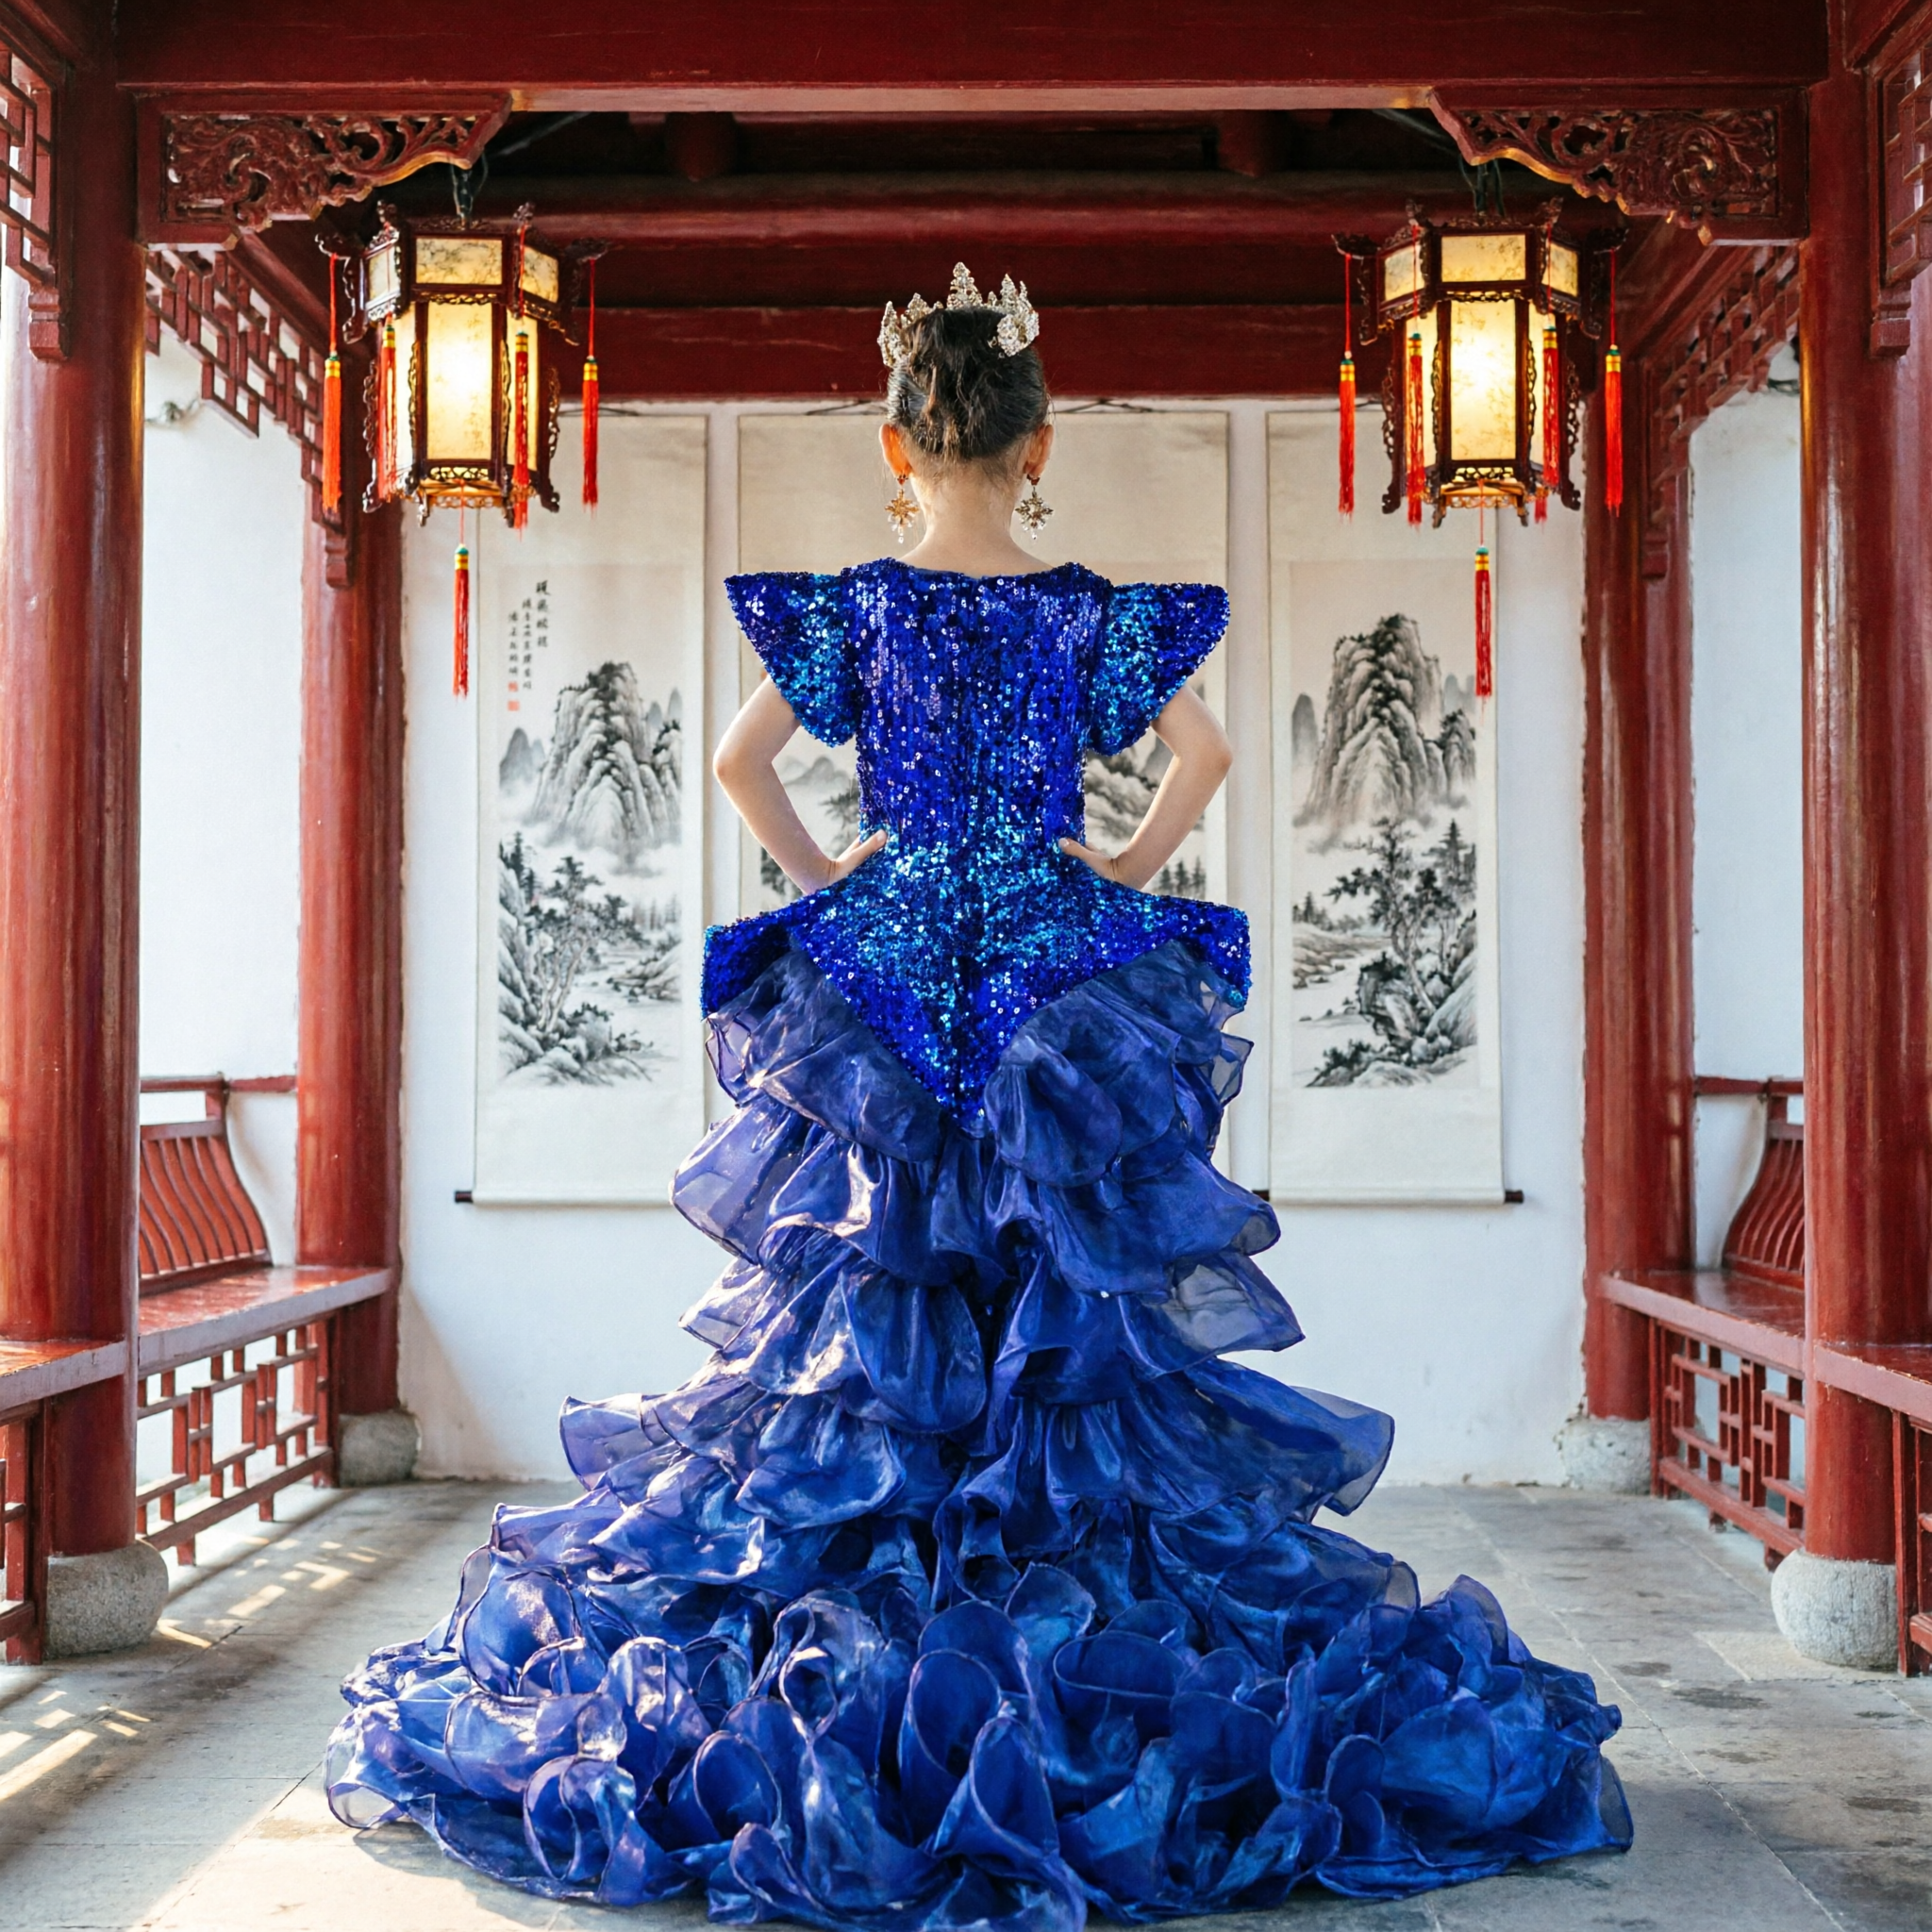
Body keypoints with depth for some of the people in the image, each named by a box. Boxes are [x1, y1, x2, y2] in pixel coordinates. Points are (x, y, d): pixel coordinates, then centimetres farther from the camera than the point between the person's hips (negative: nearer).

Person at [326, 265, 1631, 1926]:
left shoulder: (854, 605, 0)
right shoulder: (1090, 614, 0)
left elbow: (741, 761, -1)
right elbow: (1206, 757, 1)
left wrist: (825, 882, 8)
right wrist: (1123, 879, 9)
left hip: (878, 967, 0)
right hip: (1059, 979, 0)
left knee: (865, 1290, 7)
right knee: (1064, 1290, 6)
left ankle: (860, 1633, 10)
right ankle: (1074, 1604, 9)